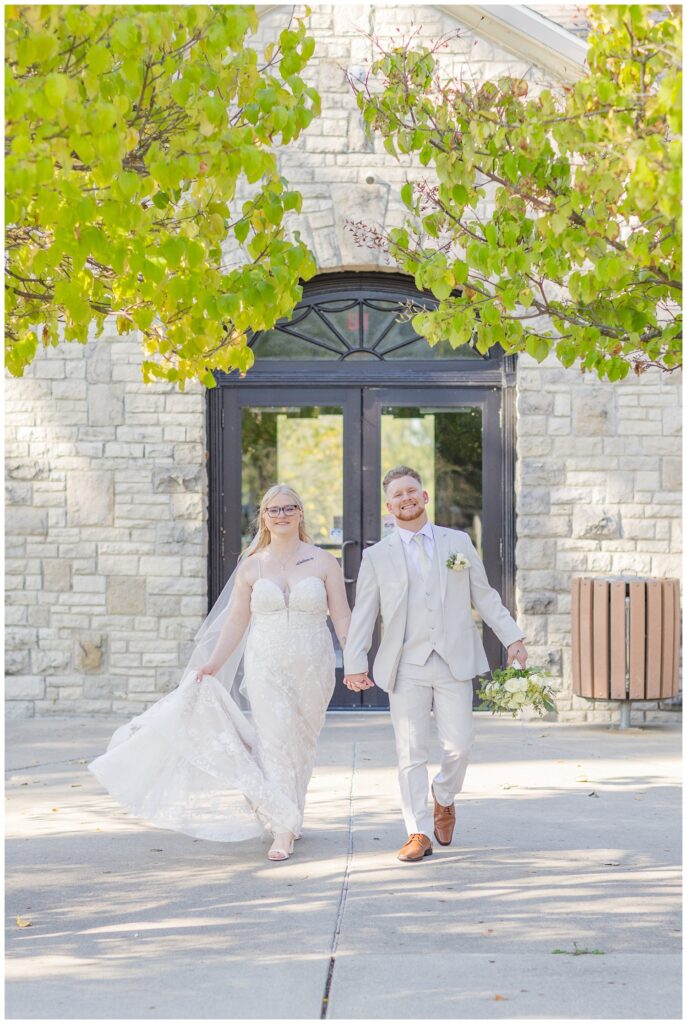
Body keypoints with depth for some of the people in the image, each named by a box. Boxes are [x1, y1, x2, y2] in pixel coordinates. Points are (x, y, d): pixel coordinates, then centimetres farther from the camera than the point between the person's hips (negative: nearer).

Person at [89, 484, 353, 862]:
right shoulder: (251, 567, 5)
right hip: (266, 667, 0)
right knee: (276, 742, -9)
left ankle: (288, 815, 28)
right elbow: (235, 622, 6)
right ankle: (283, 830, -8)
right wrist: (212, 664, -1)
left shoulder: (324, 562, 2)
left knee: (300, 745, 8)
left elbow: (342, 618, 0)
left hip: (312, 670, 0)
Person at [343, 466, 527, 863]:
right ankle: (419, 833, 5)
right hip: (406, 667, 0)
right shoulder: (377, 556, 6)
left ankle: (444, 800, 26)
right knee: (412, 753, -1)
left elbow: (484, 595, 12)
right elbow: (364, 614, 4)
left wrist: (512, 637, 6)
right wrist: (355, 663, -4)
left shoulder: (458, 542, 9)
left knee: (459, 745, -4)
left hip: (454, 662, 1)